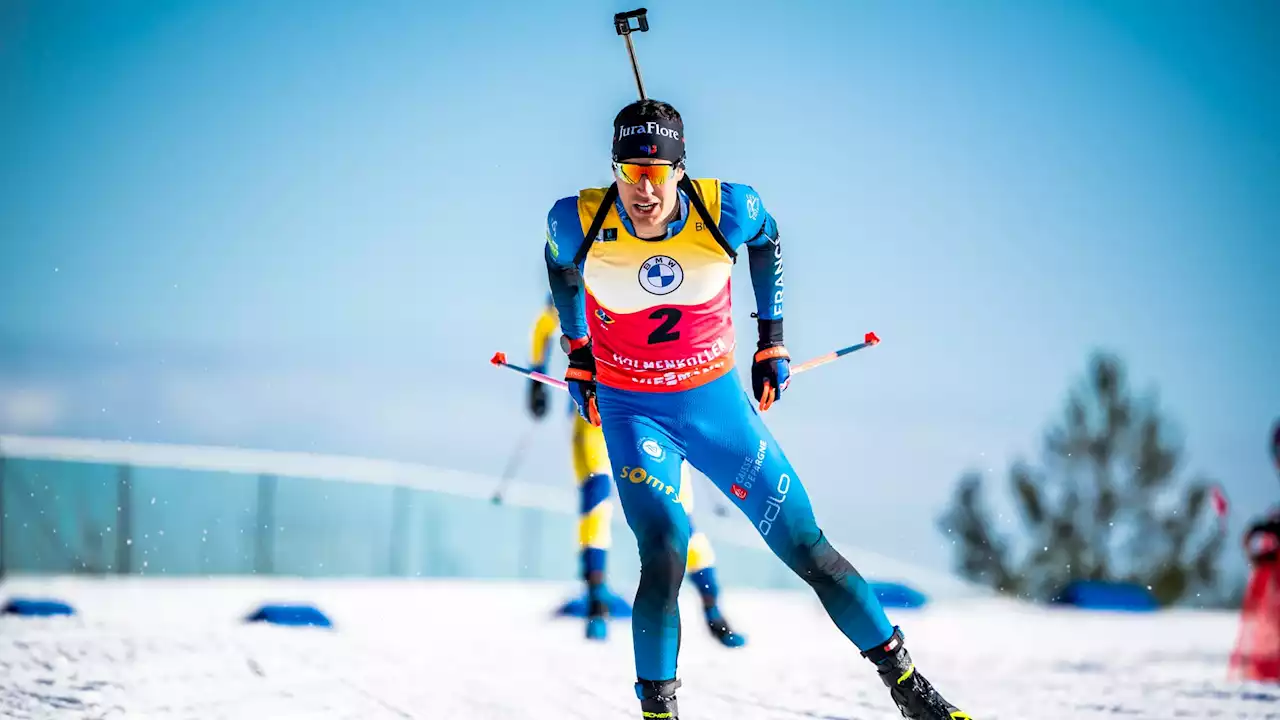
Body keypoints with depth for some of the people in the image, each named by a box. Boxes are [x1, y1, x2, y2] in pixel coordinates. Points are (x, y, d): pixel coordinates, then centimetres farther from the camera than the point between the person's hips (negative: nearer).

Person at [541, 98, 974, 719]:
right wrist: (577, 354, 12)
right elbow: (559, 262, 8)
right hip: (632, 412, -1)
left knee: (807, 547, 3)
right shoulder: (580, 222, -17)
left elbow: (766, 238, 7)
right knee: (665, 554, -24)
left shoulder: (726, 210, -18)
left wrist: (772, 340, 9)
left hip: (717, 401, 1)